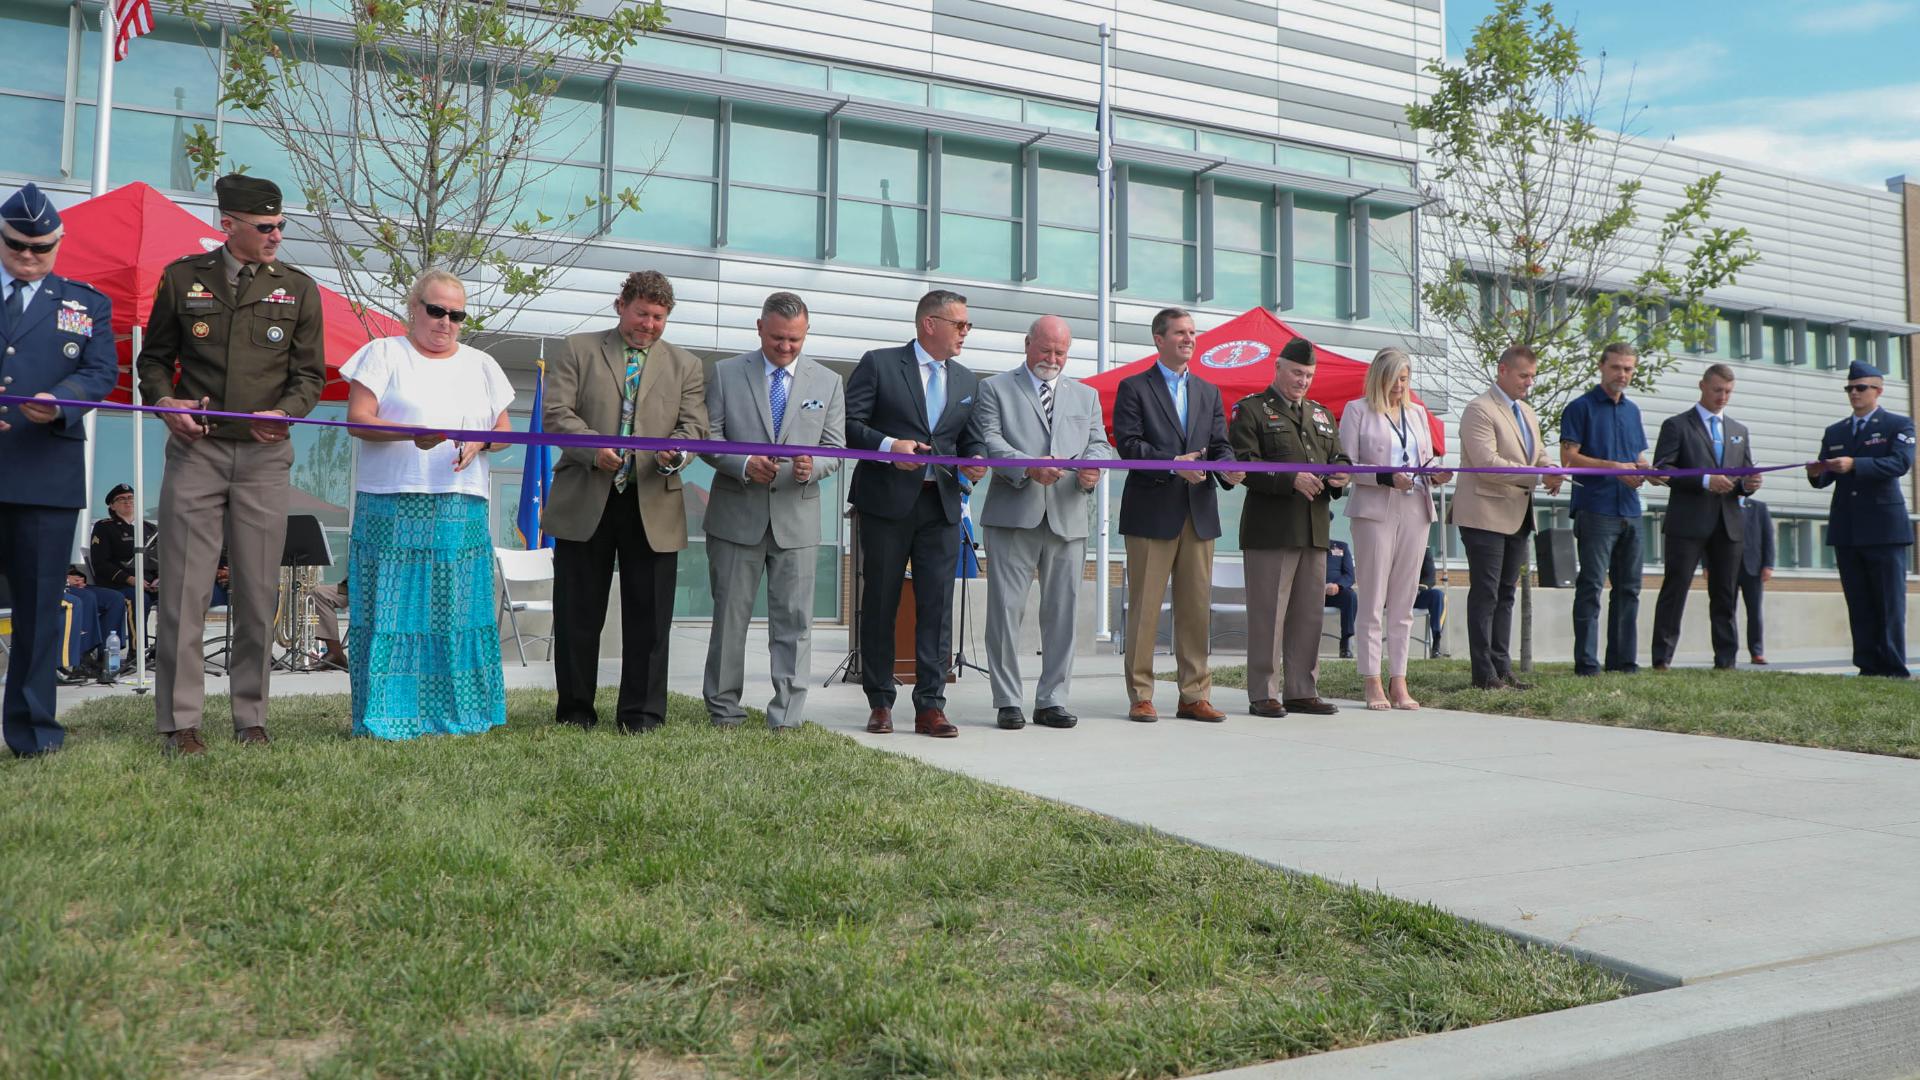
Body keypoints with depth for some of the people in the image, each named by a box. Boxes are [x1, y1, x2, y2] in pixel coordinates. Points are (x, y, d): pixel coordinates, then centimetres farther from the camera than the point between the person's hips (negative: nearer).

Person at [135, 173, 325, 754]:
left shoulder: (298, 288, 8)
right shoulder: (183, 277, 7)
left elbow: (309, 373, 9)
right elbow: (153, 357, 14)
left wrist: (284, 412, -11)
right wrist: (164, 402, -6)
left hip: (263, 456, 1)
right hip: (195, 450, 0)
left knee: (258, 593, 3)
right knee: (184, 590, -2)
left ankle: (251, 718, 13)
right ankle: (179, 721, 6)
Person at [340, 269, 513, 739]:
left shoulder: (481, 365, 18)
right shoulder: (383, 353, 7)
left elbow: (504, 429, 16)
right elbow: (358, 419, -3)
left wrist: (479, 443, -7)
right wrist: (412, 434, -20)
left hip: (461, 510, 3)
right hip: (392, 509, -3)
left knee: (458, 608, 1)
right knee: (394, 608, -5)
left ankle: (457, 712, 8)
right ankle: (389, 716, 1)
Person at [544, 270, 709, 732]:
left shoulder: (685, 365, 13)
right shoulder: (579, 350, 8)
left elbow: (694, 425, 4)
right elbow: (557, 412, -1)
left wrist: (677, 452, -19)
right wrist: (593, 448, -19)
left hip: (654, 507, 1)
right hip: (584, 503, -1)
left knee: (648, 615, 3)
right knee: (577, 612, 6)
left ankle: (641, 712, 13)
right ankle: (575, 708, 19)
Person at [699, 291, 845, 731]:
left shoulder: (827, 382, 9)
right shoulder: (726, 373, 4)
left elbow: (835, 446, 7)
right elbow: (709, 436, 2)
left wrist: (812, 467, -15)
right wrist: (744, 465, -17)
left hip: (797, 518, 1)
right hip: (737, 515, -1)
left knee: (793, 621, 1)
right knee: (730, 616, 6)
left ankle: (787, 716, 7)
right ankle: (724, 708, 19)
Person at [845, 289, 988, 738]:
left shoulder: (967, 381, 16)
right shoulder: (879, 364, 0)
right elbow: (848, 422, -5)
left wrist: (974, 462, -2)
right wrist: (887, 445, -20)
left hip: (942, 504, 4)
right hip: (887, 501, -4)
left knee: (937, 607, -1)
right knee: (880, 604, 4)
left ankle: (930, 706, 3)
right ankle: (880, 704, 15)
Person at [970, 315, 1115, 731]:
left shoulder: (1086, 396, 21)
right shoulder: (995, 389, 8)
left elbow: (1100, 444, 13)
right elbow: (989, 441, -4)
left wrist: (1092, 466, -11)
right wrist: (1028, 468, -21)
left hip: (1068, 519, 4)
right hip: (1013, 516, -3)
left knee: (1063, 611, 5)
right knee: (1006, 609, -2)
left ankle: (1052, 701, 13)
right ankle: (1007, 702, 6)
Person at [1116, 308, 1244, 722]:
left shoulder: (1209, 392, 18)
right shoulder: (1134, 388, 3)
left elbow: (1220, 444, 11)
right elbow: (1128, 443, -8)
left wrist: (1228, 468, -11)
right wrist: (1173, 464, -20)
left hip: (1199, 513, 5)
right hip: (1151, 513, -5)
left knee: (1196, 607, 6)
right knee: (1144, 607, -1)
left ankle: (1194, 696, 13)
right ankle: (1140, 697, 6)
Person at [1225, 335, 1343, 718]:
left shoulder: (1321, 414, 21)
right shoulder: (1251, 410, 0)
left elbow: (1338, 456, 23)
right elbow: (1244, 464, -10)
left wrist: (1340, 474, -1)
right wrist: (1291, 480, -19)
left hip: (1315, 529, 6)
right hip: (1270, 528, -6)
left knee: (1309, 614, 9)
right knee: (1267, 614, -4)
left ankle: (1302, 691, 17)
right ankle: (1263, 694, 3)